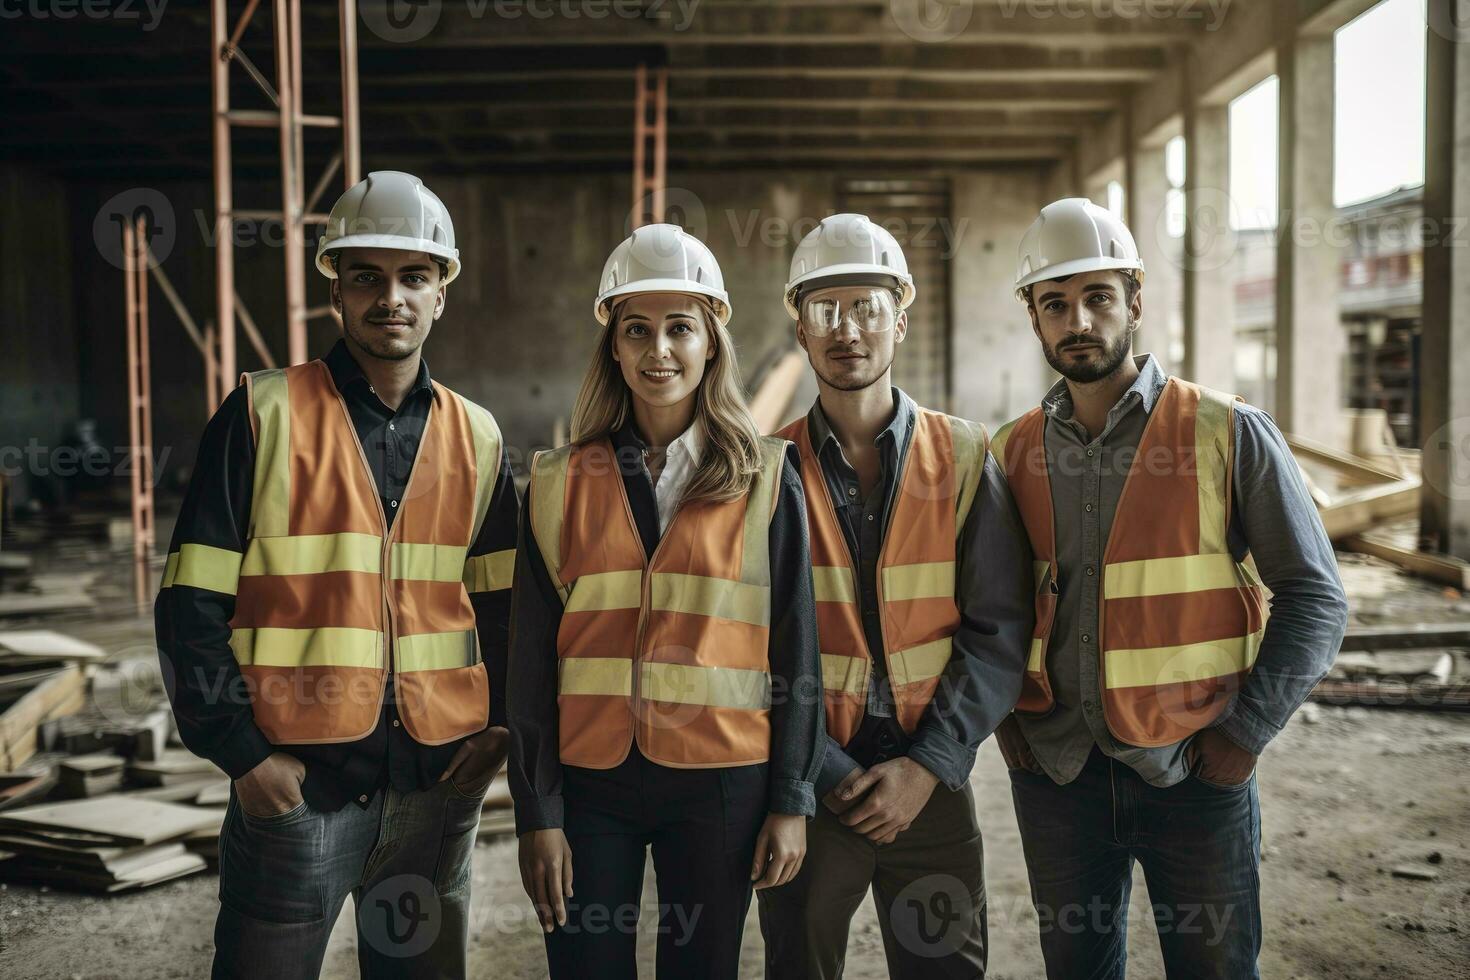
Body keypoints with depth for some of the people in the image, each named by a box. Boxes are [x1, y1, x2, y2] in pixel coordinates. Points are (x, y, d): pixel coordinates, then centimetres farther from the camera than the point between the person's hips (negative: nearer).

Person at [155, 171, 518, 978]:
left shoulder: (476, 439, 8)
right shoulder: (263, 416, -3)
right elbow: (192, 605, -5)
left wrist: (500, 724, 1)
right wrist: (242, 754, -10)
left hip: (439, 784, 4)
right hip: (295, 782, -3)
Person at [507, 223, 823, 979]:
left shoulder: (765, 480, 0)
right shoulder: (560, 484, 2)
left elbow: (795, 646, 1)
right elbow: (532, 658, 3)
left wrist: (791, 801, -1)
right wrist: (536, 813, 0)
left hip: (719, 783, 0)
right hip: (590, 783, 1)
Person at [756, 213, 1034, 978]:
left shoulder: (963, 459, -1)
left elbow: (998, 632, -4)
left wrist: (926, 767, -11)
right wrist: (826, 773, -9)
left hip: (930, 779, 0)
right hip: (807, 784, 0)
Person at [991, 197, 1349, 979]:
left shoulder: (1227, 434, -6)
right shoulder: (1012, 453, 3)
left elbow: (1315, 597, -3)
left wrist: (1247, 730, -9)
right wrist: (1005, 717, 3)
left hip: (1194, 771, -2)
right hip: (1055, 772, 3)